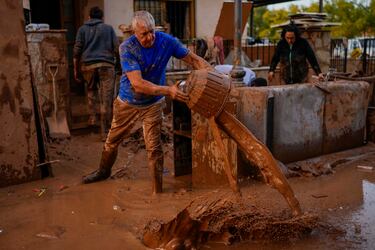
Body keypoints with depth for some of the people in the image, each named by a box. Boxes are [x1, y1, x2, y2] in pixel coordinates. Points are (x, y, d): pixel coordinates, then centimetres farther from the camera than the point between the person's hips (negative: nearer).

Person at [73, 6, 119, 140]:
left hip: (88, 65, 2)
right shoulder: (108, 28, 13)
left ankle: (92, 117, 22)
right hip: (106, 65, -1)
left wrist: (76, 70, 10)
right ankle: (105, 131, -3)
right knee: (106, 99, -3)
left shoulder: (82, 29, 14)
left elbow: (77, 50, 6)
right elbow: (116, 49, 5)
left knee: (91, 91, 28)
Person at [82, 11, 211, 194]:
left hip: (153, 104, 0)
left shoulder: (166, 41, -20)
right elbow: (138, 84, -36)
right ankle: (104, 171, 47)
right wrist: (168, 91, -46)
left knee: (154, 147, -4)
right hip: (127, 103, 0)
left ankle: (157, 190, 11)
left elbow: (193, 59, -12)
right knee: (112, 140, 19)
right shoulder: (127, 48, -27)